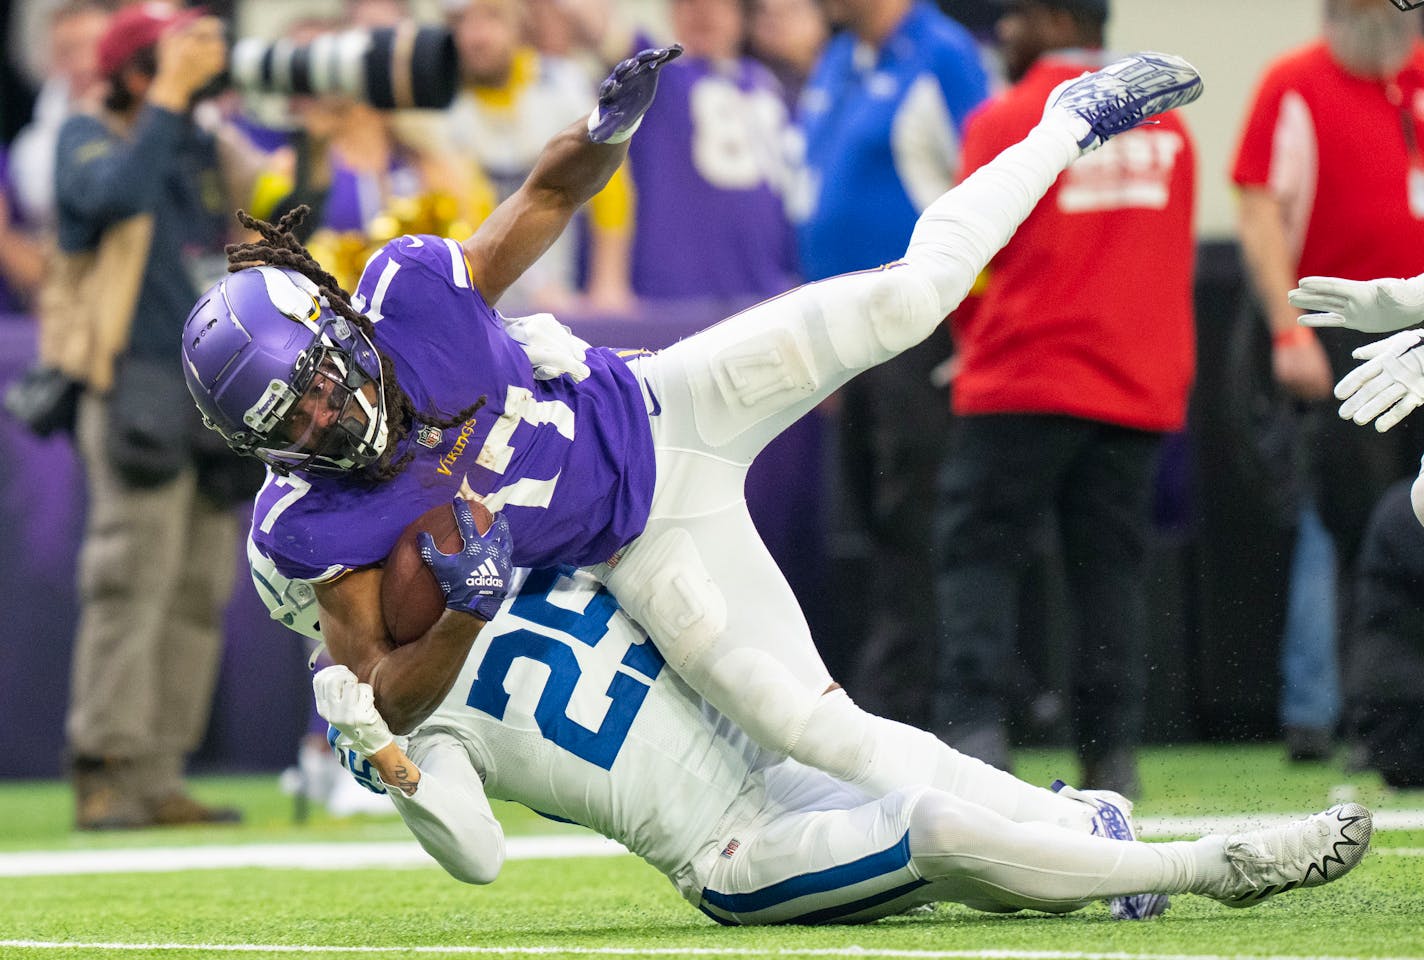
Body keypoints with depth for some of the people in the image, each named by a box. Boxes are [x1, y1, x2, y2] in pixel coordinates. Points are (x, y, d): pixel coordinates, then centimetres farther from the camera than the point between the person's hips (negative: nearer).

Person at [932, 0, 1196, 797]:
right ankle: (1114, 751, 4)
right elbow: (1175, 263, 14)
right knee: (1111, 564, 7)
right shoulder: (1167, 127, 10)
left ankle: (977, 726, -14)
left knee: (981, 552, 0)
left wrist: (975, 341, 16)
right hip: (1139, 388, 5)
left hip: (1023, 385, -5)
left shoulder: (1005, 121, -6)